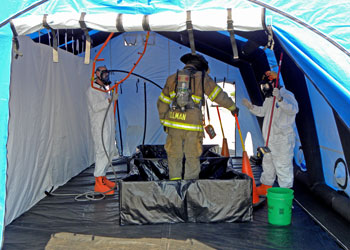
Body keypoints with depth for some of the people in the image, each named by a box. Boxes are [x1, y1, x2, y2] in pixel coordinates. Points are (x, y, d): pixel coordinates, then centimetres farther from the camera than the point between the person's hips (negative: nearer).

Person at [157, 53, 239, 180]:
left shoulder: (172, 78, 13)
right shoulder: (202, 77, 5)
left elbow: (162, 103, 16)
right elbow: (219, 95, 12)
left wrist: (164, 121, 26)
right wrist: (233, 107, 27)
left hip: (174, 123, 2)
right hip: (193, 125, -2)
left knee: (174, 157, 10)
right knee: (192, 159, 6)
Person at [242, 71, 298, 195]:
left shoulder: (287, 95, -13)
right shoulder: (269, 98, 15)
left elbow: (293, 110, -31)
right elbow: (263, 111, 29)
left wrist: (280, 99, -44)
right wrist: (251, 107, 13)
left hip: (283, 139, -9)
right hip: (270, 139, 9)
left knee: (283, 165, -7)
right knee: (267, 163, 19)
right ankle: (265, 187, 33)